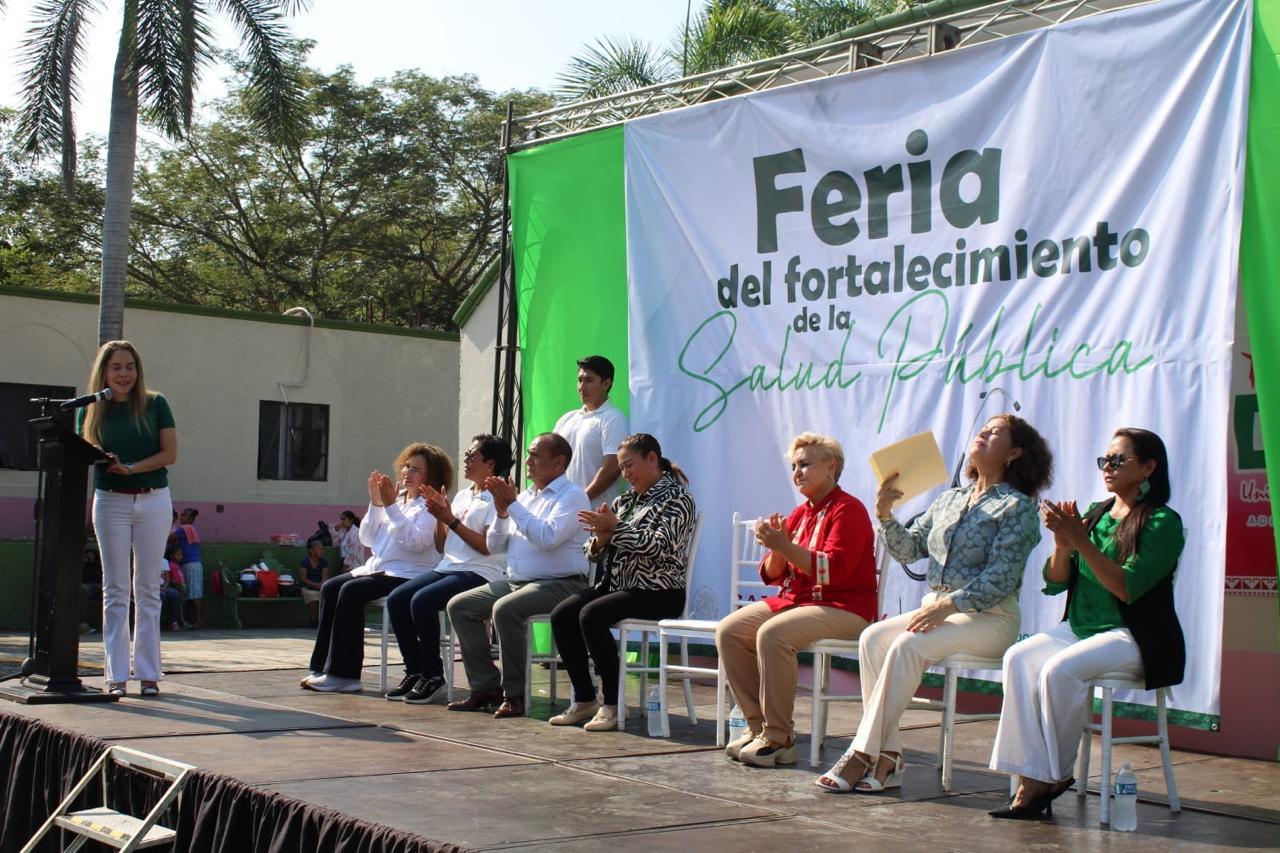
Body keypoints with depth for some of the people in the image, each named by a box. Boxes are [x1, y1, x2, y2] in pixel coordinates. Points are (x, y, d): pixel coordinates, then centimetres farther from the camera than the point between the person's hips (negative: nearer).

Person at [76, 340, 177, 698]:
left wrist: (130, 467, -17)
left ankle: (148, 672, 8)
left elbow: (170, 453, -4)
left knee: (148, 589, 3)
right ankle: (116, 675, 5)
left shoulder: (155, 404, 1)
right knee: (115, 590, 3)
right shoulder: (91, 410, 4)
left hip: (153, 501, -1)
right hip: (110, 502, 1)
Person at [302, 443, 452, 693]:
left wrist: (391, 506, -20)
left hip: (410, 575, -8)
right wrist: (376, 503, 1)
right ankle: (323, 667, -9)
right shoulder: (396, 498, 16)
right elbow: (367, 539, 14)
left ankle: (343, 674, -22)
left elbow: (415, 541, -21)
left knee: (351, 591, -26)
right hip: (379, 568, 8)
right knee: (329, 587, -10)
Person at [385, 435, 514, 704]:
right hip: (448, 567, 8)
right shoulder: (462, 496, 21)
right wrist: (440, 517, 3)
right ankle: (414, 671, -5)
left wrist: (451, 520, -14)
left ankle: (433, 675, -15)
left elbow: (487, 546, -15)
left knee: (422, 601, -29)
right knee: (396, 600, -13)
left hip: (480, 573, -8)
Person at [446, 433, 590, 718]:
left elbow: (548, 538, -23)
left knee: (505, 609, -32)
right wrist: (501, 513, 0)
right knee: (459, 606, -1)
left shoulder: (572, 496, -6)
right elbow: (494, 546, 17)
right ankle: (486, 687, 0)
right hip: (515, 581, 9)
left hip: (559, 584, -9)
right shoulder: (525, 496, 17)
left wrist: (513, 505, -16)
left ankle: (514, 694, -19)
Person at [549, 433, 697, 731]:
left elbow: (661, 546, -19)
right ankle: (584, 700, -7)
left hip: (658, 592, -8)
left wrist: (616, 528, -19)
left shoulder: (676, 498, -3)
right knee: (561, 615, -14)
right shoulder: (625, 500, 19)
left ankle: (612, 705, -22)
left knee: (591, 615, -29)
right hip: (616, 584, 8)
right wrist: (600, 538, -6)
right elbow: (593, 552, 17)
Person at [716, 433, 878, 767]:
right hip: (794, 599, 9)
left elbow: (834, 570, -22)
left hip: (844, 608, -9)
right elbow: (773, 575, 13)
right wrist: (775, 548, -8)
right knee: (728, 630, -10)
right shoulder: (799, 513, 16)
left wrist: (785, 546, -25)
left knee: (772, 633, -33)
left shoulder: (848, 509, -8)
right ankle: (758, 725, -7)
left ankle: (778, 739, -24)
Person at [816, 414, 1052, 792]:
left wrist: (948, 604, -23)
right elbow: (909, 549, 13)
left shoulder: (1018, 508, -3)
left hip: (989, 618, -6)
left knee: (907, 645, -30)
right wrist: (886, 516, -4)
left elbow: (999, 580, -13)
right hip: (938, 610, 6)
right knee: (872, 637, -20)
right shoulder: (950, 499, 18)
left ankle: (863, 754, -27)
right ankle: (887, 756, -22)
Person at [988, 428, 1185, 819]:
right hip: (1080, 628, 6)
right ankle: (1032, 779, -25)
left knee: (1059, 669, -30)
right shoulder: (1093, 514, 12)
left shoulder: (1162, 523, -7)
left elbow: (1127, 588, -19)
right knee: (1018, 658, -21)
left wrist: (1081, 541, -23)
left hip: (1136, 637, -6)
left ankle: (1055, 776, -13)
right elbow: (1055, 583, 9)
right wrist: (1062, 544, -10)